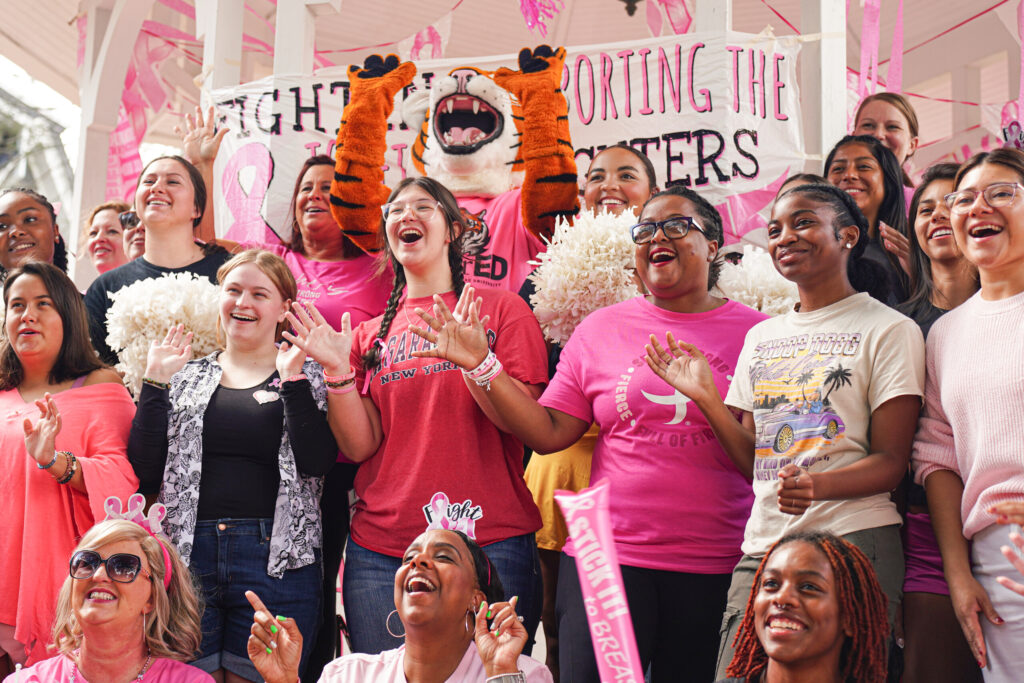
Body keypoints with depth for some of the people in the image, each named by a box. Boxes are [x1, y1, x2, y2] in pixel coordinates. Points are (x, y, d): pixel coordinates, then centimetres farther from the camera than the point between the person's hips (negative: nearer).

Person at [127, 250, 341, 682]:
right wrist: (155, 383, 1)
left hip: (276, 561, -2)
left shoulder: (308, 375, 7)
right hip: (186, 555, 2)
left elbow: (317, 462, -10)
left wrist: (292, 378, -12)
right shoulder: (186, 375, 13)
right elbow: (144, 474, 4)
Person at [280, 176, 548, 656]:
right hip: (381, 550, 3)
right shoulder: (371, 334, 14)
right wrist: (337, 370, -7)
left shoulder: (501, 308, 5)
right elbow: (360, 447, 5)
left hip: (488, 543, -3)